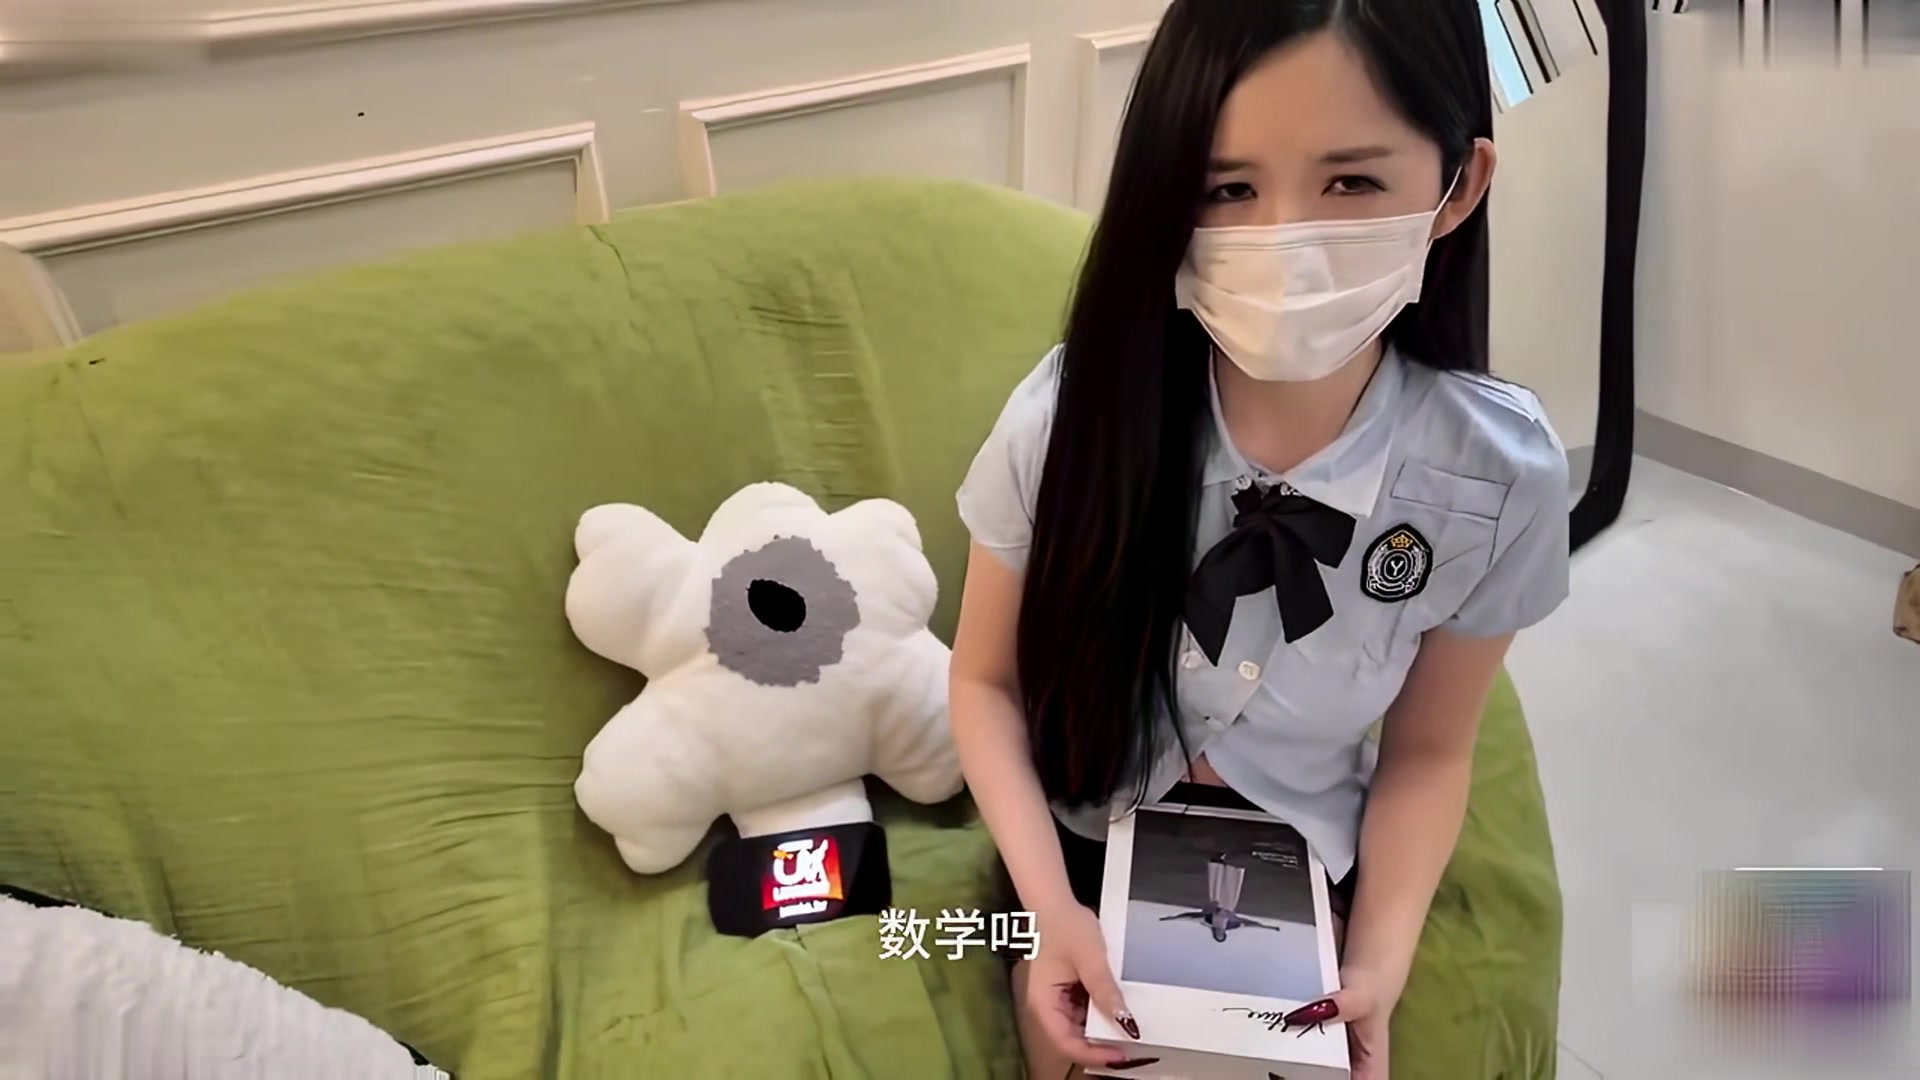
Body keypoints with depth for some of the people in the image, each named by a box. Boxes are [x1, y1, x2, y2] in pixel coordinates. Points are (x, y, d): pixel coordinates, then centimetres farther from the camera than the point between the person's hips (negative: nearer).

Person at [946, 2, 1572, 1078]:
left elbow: (1426, 752, -7)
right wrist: (1049, 905, -23)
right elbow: (988, 680, -12)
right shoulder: (1071, 415, -26)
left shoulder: (1499, 472, -22)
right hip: (1090, 867, 0)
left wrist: (1378, 966, -18)